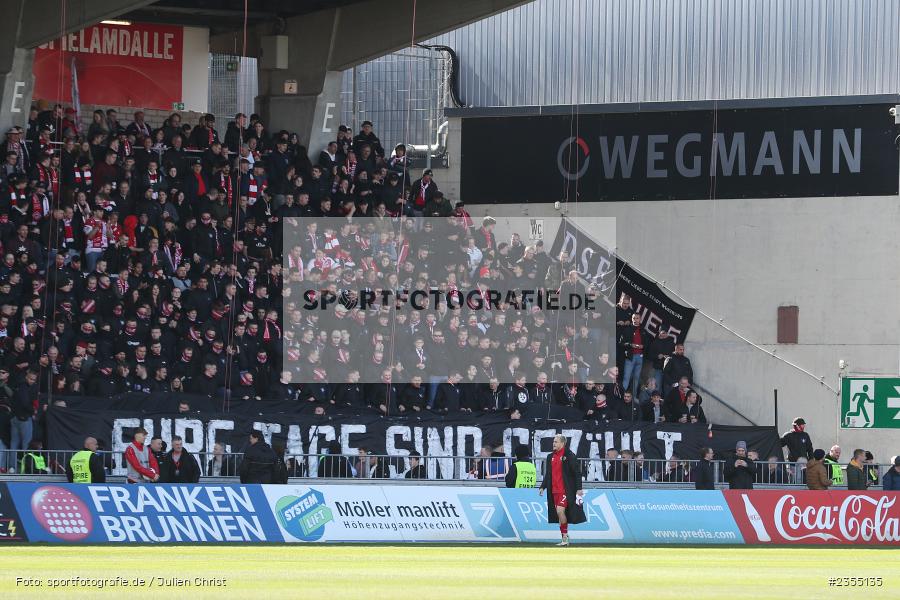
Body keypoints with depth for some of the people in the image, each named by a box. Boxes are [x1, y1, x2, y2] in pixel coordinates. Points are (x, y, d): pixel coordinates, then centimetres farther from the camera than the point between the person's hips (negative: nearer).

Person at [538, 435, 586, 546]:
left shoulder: (569, 455, -6)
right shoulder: (550, 457, 14)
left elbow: (577, 473, -7)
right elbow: (547, 474, 22)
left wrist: (578, 488, -12)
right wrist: (543, 487, 12)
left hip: (566, 490, -7)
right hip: (554, 490, 7)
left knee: (560, 511, -18)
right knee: (559, 513, 8)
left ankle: (565, 536, -7)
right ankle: (564, 539, 14)